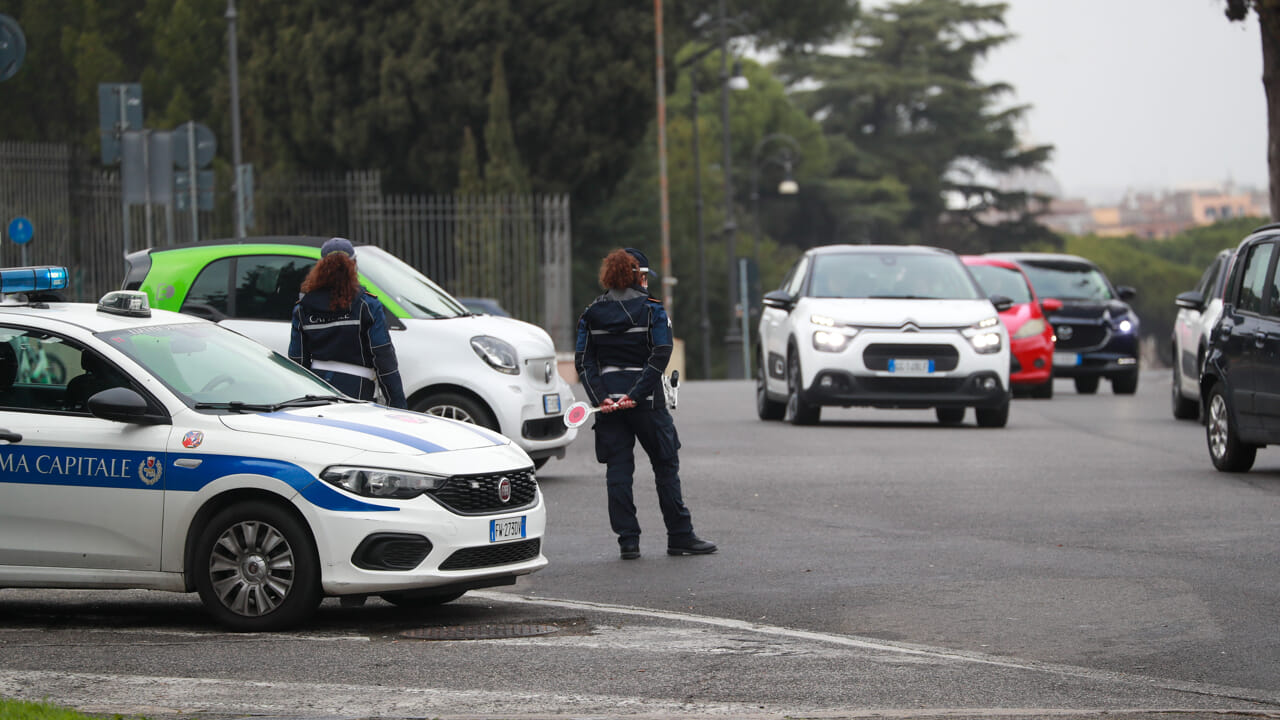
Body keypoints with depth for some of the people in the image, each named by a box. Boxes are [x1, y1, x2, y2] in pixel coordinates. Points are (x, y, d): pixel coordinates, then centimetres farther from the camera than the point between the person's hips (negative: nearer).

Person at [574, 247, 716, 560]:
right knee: (666, 465, 7)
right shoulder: (652, 310, -4)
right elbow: (659, 357, -14)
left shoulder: (592, 314, 6)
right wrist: (636, 395, -16)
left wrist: (600, 398, -7)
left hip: (608, 401, 3)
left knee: (618, 470, 6)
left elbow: (584, 361, -1)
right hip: (647, 402, -3)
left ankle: (627, 540, 3)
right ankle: (679, 536, 10)